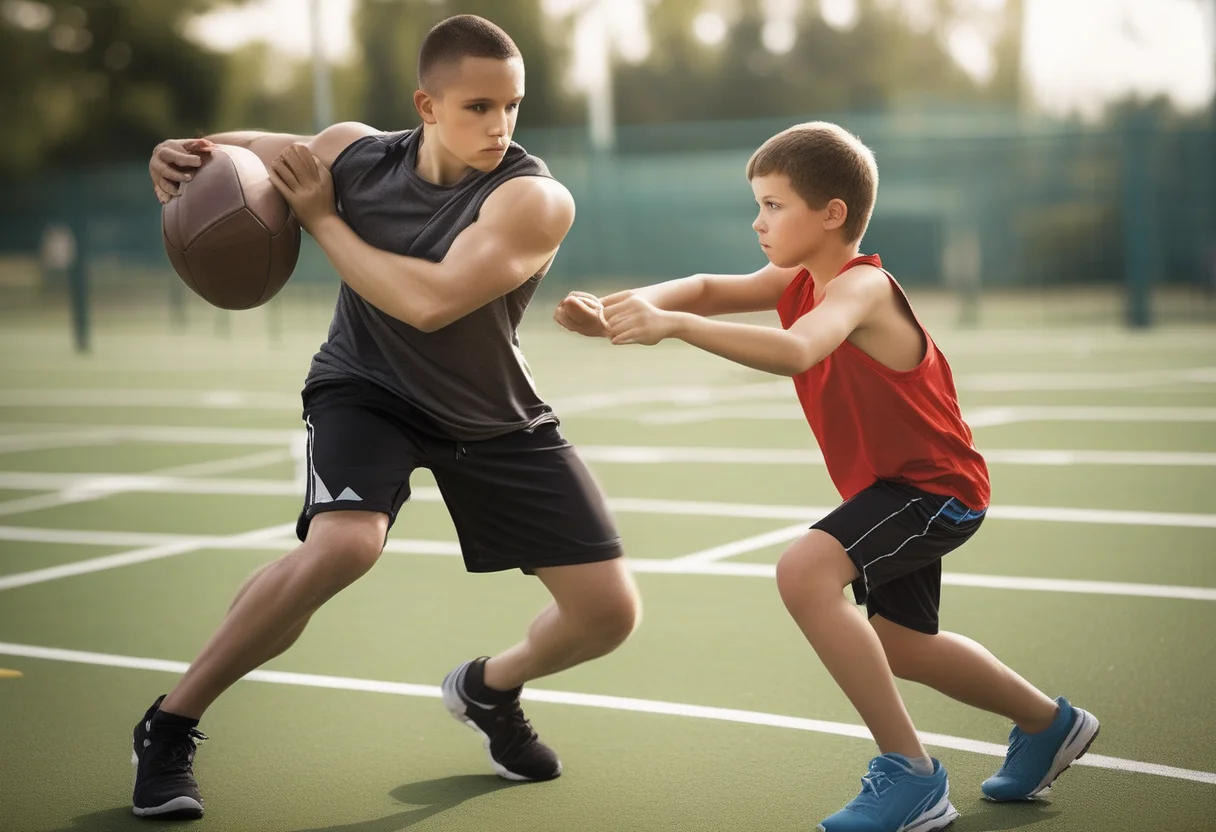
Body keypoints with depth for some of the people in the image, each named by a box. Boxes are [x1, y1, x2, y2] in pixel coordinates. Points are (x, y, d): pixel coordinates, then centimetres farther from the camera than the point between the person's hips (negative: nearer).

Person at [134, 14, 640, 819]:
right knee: (344, 543, -33)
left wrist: (322, 217, -30)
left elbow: (430, 302, -38)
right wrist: (183, 158, -21)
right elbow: (245, 155, 2)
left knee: (610, 611, -3)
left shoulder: (534, 199, -26)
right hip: (367, 389, -1)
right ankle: (169, 726, -13)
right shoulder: (355, 154, -16)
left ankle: (488, 689, 31)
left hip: (495, 418, 1)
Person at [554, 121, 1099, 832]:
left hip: (935, 486, -10)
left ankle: (911, 775, -22)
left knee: (805, 571, -32)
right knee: (901, 647, 25)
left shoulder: (861, 286, -27)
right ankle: (1048, 725, 49)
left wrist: (674, 324, -52)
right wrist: (626, 307, -26)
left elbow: (795, 352, -46)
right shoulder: (800, 282, -1)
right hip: (891, 486, 10)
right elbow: (710, 289, -7)